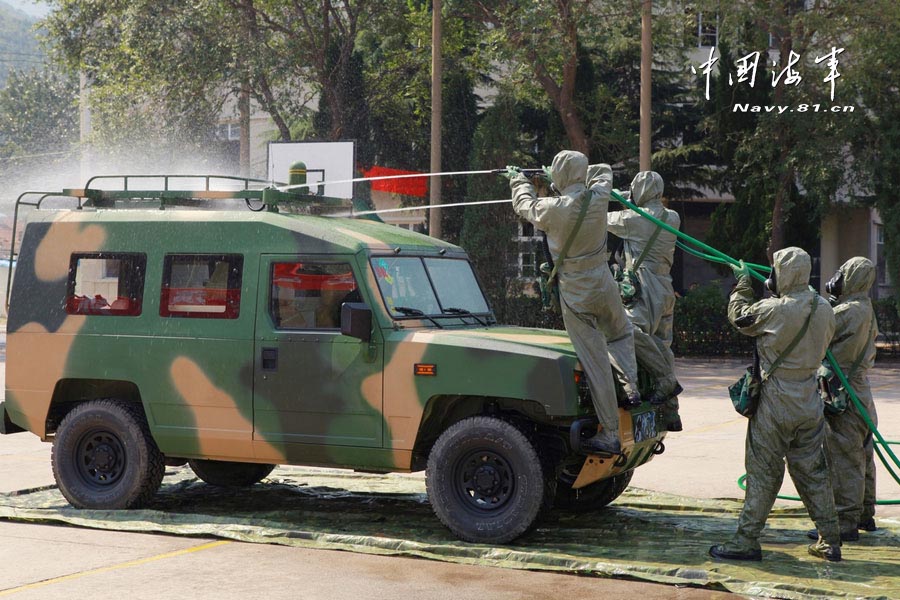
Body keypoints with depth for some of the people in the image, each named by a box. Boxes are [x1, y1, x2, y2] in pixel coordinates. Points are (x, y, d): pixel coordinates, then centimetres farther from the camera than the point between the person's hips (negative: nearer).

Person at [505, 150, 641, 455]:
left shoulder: (552, 209, -15)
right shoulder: (598, 198, -6)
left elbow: (524, 205, 7)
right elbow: (605, 171, 18)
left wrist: (518, 179, 27)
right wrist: (579, 173, 29)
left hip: (575, 295, -4)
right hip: (604, 287, 4)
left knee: (595, 364, -3)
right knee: (621, 332, 34)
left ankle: (610, 435, 0)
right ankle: (631, 386, 17)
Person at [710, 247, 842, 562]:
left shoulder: (774, 310, -18)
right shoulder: (824, 309, 1)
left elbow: (738, 316, -1)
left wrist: (743, 283, 14)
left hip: (776, 403, -6)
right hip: (810, 402, 6)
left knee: (763, 471, 0)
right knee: (812, 470, 14)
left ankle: (746, 540, 4)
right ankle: (830, 540, 18)